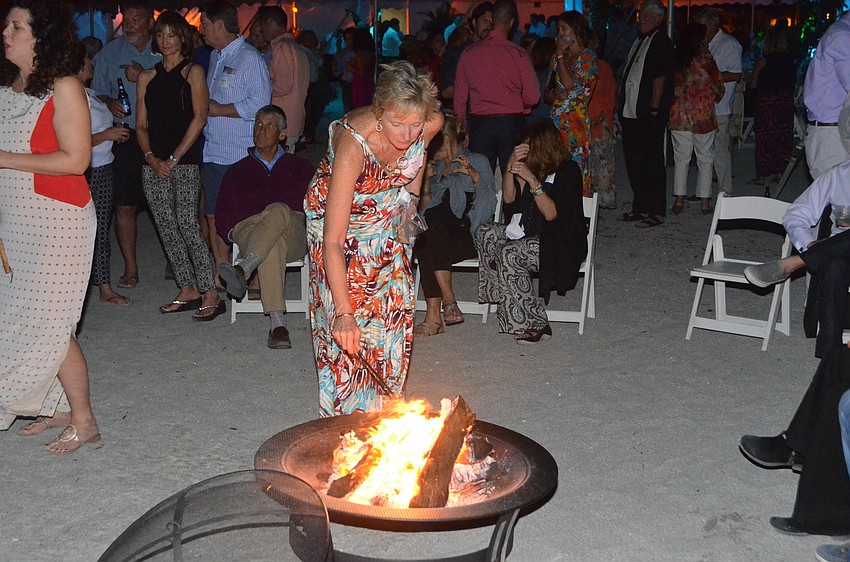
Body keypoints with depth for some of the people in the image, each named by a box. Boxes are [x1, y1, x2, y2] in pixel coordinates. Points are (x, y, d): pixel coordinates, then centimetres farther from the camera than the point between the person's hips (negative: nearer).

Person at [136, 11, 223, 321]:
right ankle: (188, 291, 14)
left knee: (187, 225, -12)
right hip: (153, 164, 5)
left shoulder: (193, 72, 3)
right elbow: (141, 124, 13)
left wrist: (173, 159, -11)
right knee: (166, 228, 5)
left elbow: (199, 118, -6)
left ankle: (211, 295, -9)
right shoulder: (147, 77, 16)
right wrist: (151, 157, -5)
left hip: (185, 161, -5)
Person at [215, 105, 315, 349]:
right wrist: (235, 232, -3)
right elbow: (222, 218, 19)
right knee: (272, 244, -40)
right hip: (249, 230, 0)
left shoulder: (299, 167, 27)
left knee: (278, 210, -38)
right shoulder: (237, 171, 28)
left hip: (294, 237, 0)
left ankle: (242, 269, -56)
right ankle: (278, 323, -53)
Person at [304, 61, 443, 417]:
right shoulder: (352, 143, -40)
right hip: (338, 221, -4)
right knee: (348, 333, -8)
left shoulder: (431, 123, -26)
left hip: (389, 221, 4)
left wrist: (410, 197, 7)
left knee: (394, 317, 3)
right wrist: (343, 312, -46)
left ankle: (382, 413, 19)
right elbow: (333, 240, -41)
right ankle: (345, 416, 9)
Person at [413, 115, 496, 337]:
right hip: (439, 232, 4)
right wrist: (427, 180, 8)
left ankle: (433, 316, -39)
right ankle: (449, 304, -37)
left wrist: (475, 176, -12)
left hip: (468, 233, -4)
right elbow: (425, 208, 21)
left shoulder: (477, 162, 11)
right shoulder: (435, 167, 26)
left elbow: (489, 205, 0)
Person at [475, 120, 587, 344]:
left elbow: (551, 214, -16)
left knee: (509, 254, -29)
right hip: (529, 235, 8)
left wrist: (532, 179, -22)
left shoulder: (568, 170, -9)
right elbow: (509, 198, 8)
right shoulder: (533, 166, 12)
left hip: (561, 245, -8)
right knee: (485, 232, -10)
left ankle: (535, 325, -23)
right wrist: (511, 164, -4)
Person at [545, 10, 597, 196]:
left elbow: (568, 84, -15)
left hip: (576, 120, -6)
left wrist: (560, 55, -5)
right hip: (557, 119, 6)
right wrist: (554, 94, -3)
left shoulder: (587, 57, -2)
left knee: (575, 167, -8)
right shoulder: (558, 58, 18)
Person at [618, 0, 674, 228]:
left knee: (653, 163, -3)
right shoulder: (640, 41, 18)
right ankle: (641, 208, 24)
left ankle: (656, 212, 3)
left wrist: (654, 109, -20)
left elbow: (660, 78, -16)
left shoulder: (660, 42, -10)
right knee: (634, 161, 14)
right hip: (632, 114, 10)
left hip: (649, 115, -10)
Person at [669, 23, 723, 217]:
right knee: (705, 159, 8)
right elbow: (718, 87, -1)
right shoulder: (706, 60, -9)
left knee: (681, 158, 9)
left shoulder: (676, 59, -1)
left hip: (679, 115, 3)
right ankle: (704, 201, 9)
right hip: (703, 114, -3)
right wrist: (714, 99, 19)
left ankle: (679, 200, 7)